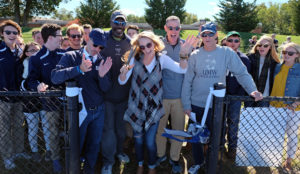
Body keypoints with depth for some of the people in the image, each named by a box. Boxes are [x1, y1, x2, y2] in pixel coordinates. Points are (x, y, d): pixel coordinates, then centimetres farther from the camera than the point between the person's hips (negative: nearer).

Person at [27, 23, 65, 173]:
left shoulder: (63, 54, 3)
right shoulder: (36, 59, -7)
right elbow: (32, 80, -10)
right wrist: (38, 86, -31)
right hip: (48, 102, -3)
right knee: (51, 134, 10)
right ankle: (55, 158, 33)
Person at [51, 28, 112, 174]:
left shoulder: (102, 61, -2)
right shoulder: (71, 57, -10)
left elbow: (106, 88, -6)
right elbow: (55, 77, -24)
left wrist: (102, 75, -27)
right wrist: (79, 69, -36)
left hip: (99, 110, 3)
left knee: (95, 142, 19)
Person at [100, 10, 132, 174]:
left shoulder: (129, 42, 3)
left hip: (124, 92, 3)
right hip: (106, 92, -3)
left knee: (121, 125, 19)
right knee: (108, 127, 5)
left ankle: (119, 150, 42)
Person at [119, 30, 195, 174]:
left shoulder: (161, 58, -6)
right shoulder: (135, 59, -4)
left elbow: (182, 69, -18)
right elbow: (122, 82, -6)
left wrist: (183, 55, -37)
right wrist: (124, 72, -29)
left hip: (154, 107, -1)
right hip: (136, 106, 1)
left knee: (150, 141, 2)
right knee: (138, 139, 14)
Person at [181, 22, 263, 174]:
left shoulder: (227, 53, -5)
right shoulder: (195, 55, -3)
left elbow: (242, 73, -6)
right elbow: (187, 81, -2)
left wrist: (252, 90, -22)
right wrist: (186, 104, -4)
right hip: (195, 104, 1)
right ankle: (198, 162, 38)